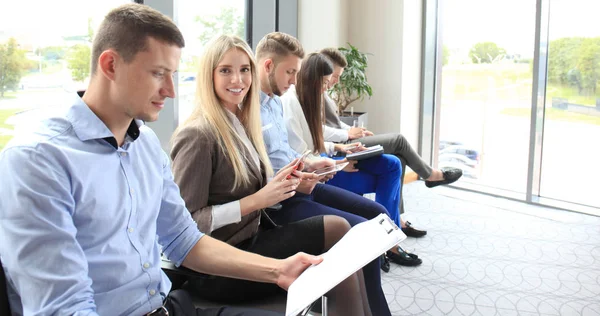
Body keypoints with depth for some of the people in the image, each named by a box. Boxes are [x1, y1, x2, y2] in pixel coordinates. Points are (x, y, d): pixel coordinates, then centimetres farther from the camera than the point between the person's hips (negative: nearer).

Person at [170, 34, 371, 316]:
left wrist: (275, 187, -8)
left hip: (249, 239, 8)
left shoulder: (240, 124, 8)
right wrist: (255, 201, -21)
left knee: (337, 228, -6)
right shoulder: (197, 135, -18)